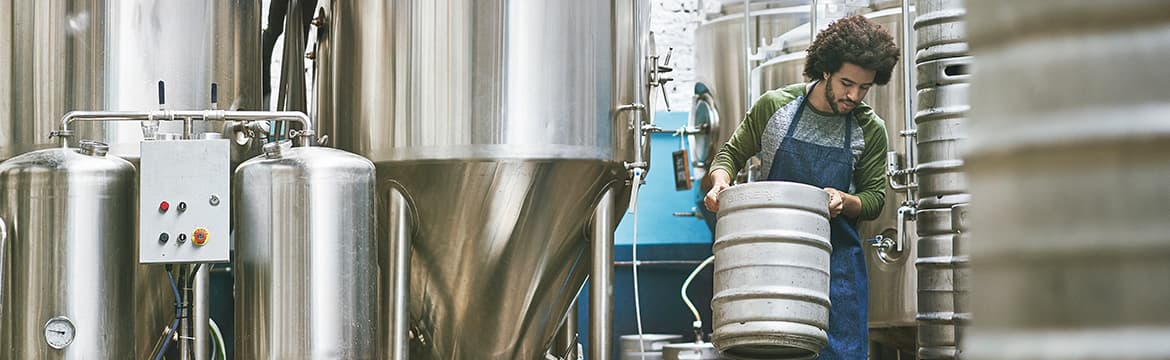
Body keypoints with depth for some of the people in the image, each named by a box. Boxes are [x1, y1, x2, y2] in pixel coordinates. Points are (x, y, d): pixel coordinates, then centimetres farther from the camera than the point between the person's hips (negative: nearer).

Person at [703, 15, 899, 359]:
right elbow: (732, 152, 9)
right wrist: (721, 182, -12)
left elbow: (875, 197, 6)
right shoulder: (774, 106, -4)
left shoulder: (870, 130, -2)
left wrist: (845, 201, -15)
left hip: (837, 257, 0)